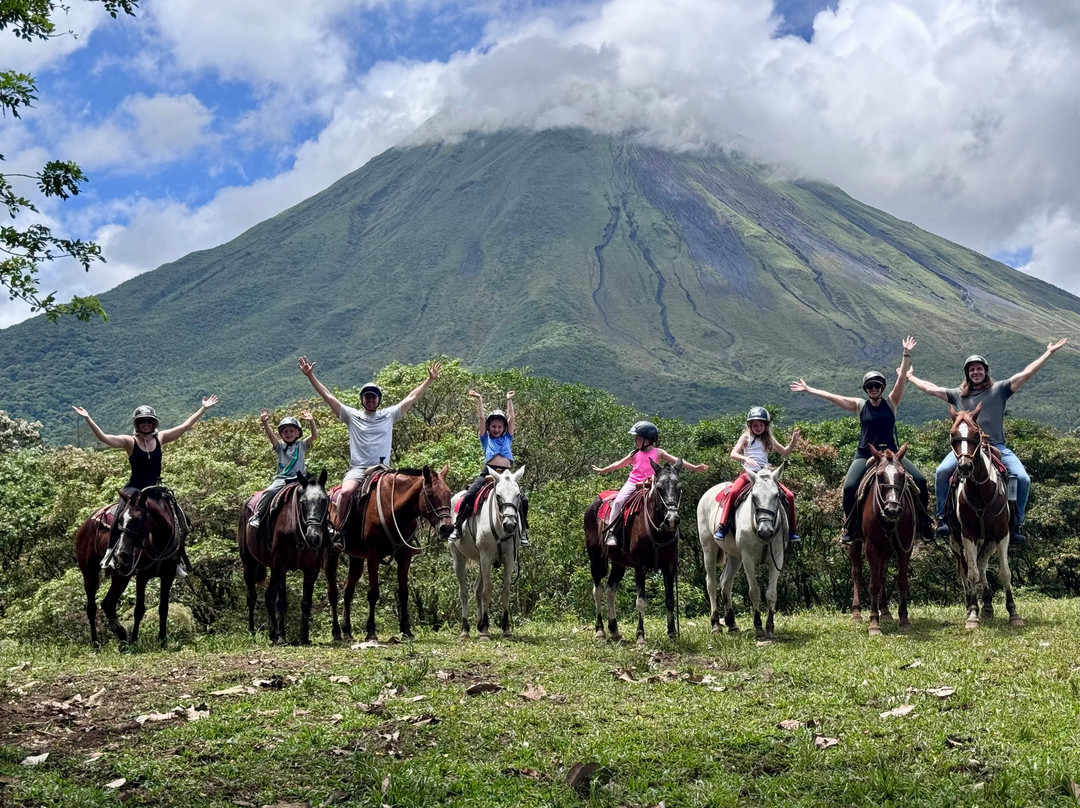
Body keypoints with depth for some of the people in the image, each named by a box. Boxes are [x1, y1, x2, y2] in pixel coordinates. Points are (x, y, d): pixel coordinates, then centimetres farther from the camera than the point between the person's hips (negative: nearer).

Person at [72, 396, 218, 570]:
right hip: (135, 488, -3)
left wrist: (203, 409, 5)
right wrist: (88, 419, -28)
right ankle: (110, 552, -24)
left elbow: (185, 426, 6)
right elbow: (103, 437, -17)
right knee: (122, 513, -30)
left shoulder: (160, 438, 5)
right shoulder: (129, 442, -4)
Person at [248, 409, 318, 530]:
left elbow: (315, 435, -2)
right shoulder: (280, 447, 13)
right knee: (270, 491, -25)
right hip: (282, 478, 0)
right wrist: (265, 423, -21)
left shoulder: (302, 445, 12)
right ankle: (257, 514, -11)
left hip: (298, 478, 0)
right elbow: (271, 435, -3)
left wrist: (311, 422, -20)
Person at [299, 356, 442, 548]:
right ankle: (338, 533, -20)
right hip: (357, 468, -1)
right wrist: (310, 376, 2)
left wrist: (430, 379, 11)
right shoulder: (352, 415, 11)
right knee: (346, 492, -31)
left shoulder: (389, 415, 14)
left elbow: (411, 398, 14)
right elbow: (328, 396, 8)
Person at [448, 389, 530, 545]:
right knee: (469, 496, -20)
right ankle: (457, 527, -9)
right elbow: (481, 418, 13)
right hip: (488, 472, -1)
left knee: (523, 500, -15)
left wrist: (509, 400, 15)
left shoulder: (507, 438, 21)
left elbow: (511, 418, 17)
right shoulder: (486, 439, 18)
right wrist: (479, 401, 10)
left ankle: (522, 531, -1)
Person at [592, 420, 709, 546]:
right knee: (618, 501, -21)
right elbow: (620, 464, 20)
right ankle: (610, 531, -19)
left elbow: (676, 460, 2)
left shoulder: (658, 452, 5)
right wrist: (603, 470, 23)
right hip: (632, 483, 0)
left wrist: (694, 468, -6)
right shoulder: (635, 454, 10)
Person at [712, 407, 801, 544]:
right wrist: (746, 458, -27)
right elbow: (733, 454, -7)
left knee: (789, 496, -9)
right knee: (733, 492, -32)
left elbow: (784, 452, 22)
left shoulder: (769, 439, 15)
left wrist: (793, 442, 4)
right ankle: (722, 527, -29)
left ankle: (791, 530, 5)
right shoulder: (746, 437, 5)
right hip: (748, 473, -4)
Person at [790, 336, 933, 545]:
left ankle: (924, 523, 1)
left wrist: (907, 355, -16)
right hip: (865, 455, 0)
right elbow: (831, 396, 5)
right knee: (849, 487, -22)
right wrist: (808, 389, 4)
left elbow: (902, 377, -6)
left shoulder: (891, 402, 4)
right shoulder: (860, 405, 6)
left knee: (920, 480, -15)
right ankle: (849, 527, -2)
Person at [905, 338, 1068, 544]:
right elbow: (931, 389, 21)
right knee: (941, 472, -25)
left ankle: (1017, 524, -2)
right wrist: (910, 377, 26)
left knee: (1023, 479, -20)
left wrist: (1048, 354, 1)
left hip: (997, 447, -1)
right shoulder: (958, 395, 17)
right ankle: (943, 517, -11)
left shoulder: (999, 390, 10)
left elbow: (1026, 373, 5)